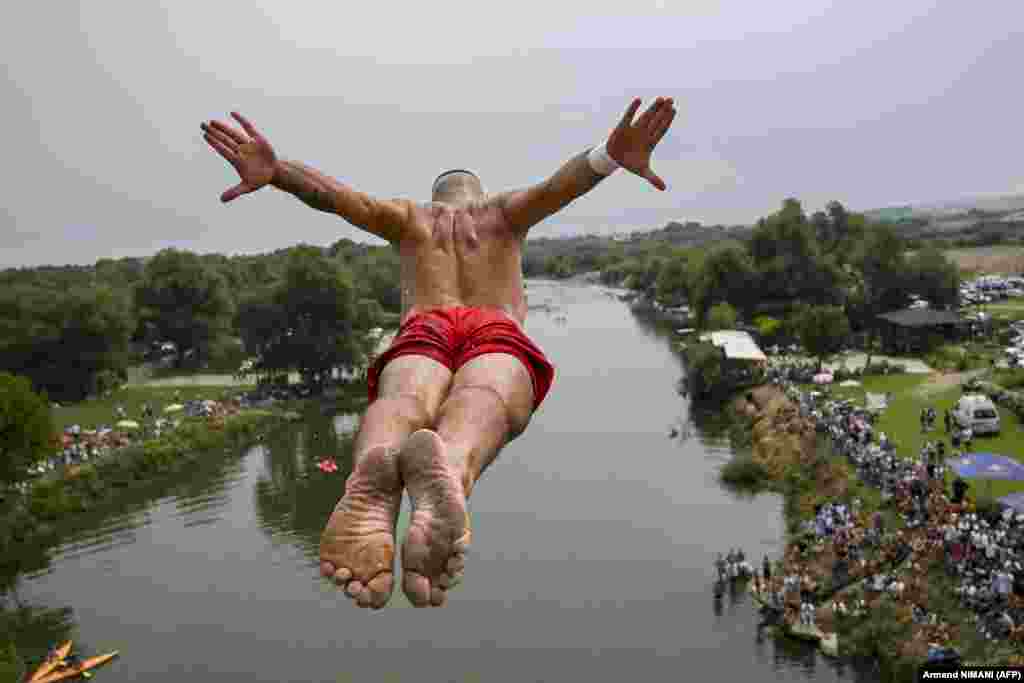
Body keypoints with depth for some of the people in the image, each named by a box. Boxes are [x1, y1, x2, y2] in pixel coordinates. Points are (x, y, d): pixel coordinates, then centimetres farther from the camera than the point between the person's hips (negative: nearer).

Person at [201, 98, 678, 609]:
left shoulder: (408, 216, 37)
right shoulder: (505, 209, 35)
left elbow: (335, 196, 17)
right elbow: (555, 187, 12)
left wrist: (275, 173, 1)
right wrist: (610, 157, -7)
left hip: (422, 331, 1)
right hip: (498, 333, -1)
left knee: (403, 402, -31)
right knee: (481, 401, -33)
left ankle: (370, 480, -69)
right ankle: (447, 468, -72)